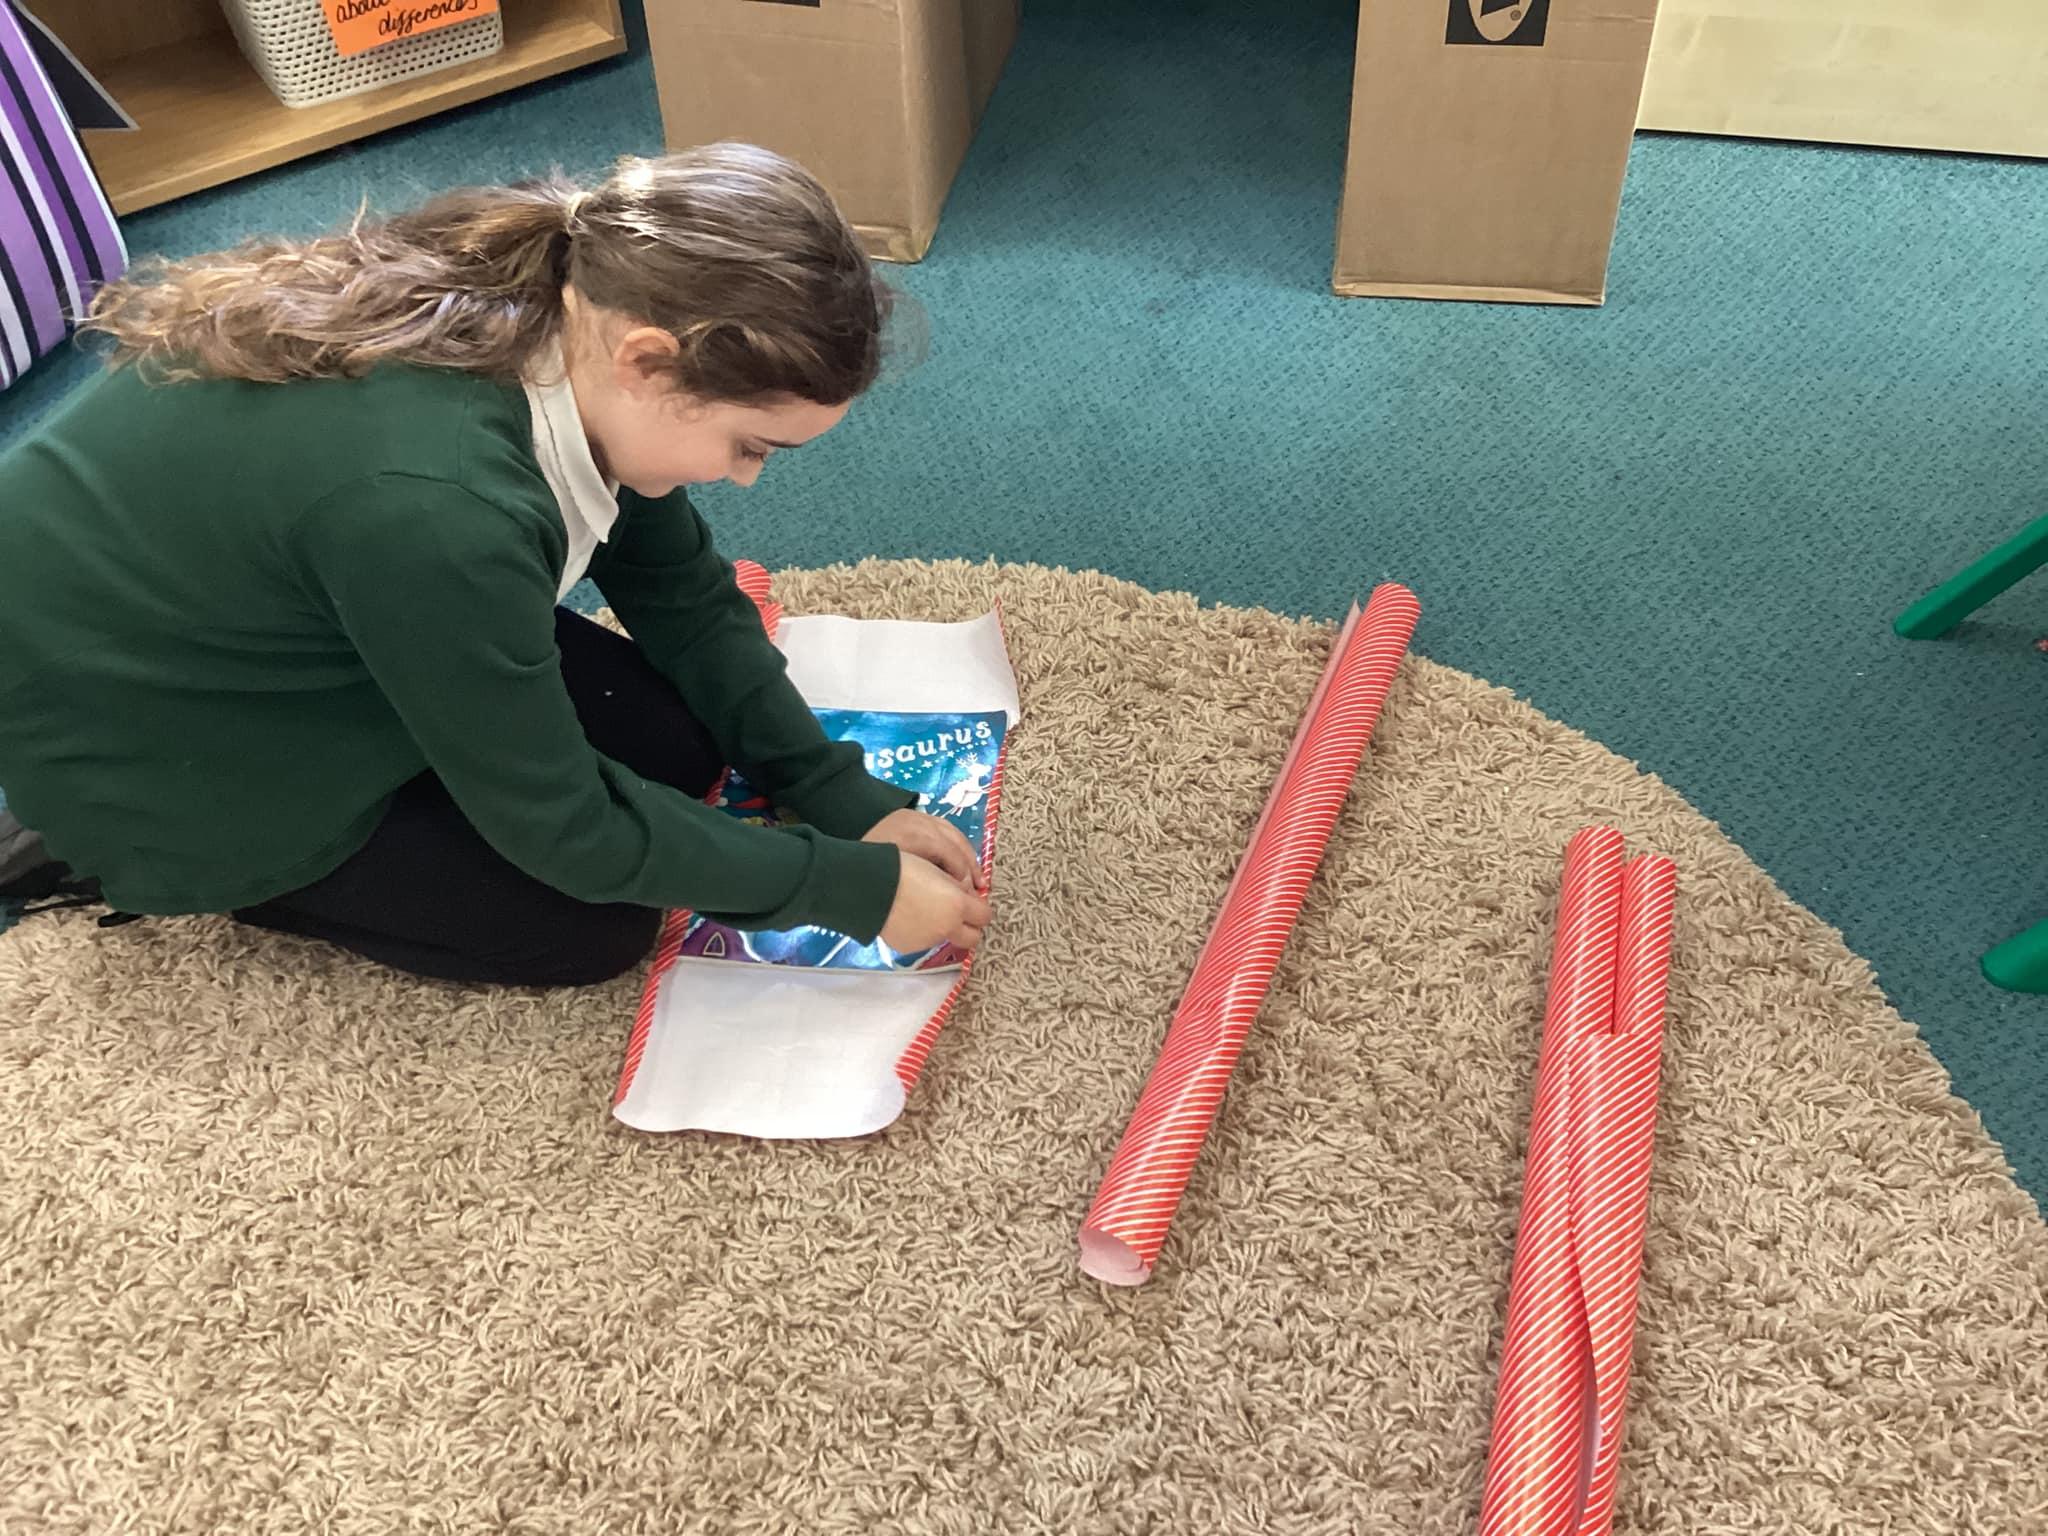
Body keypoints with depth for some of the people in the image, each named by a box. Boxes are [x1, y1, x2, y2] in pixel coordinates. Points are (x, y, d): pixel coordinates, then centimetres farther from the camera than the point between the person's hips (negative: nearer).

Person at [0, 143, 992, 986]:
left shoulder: (561, 309, -16)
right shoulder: (434, 504, -41)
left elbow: (681, 593, -3)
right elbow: (562, 828, -26)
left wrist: (845, 800, -9)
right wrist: (855, 887, -20)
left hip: (267, 615, 8)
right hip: (127, 718, -7)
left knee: (680, 745, 2)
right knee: (593, 925, -7)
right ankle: (148, 859, 6)